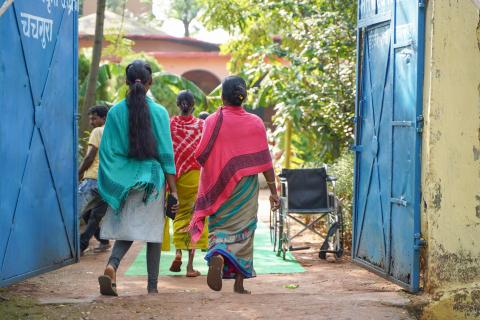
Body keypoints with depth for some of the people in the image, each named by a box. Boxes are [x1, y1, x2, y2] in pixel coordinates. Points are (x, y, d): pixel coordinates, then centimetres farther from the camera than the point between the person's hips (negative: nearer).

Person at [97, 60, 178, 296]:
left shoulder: (115, 112, -1)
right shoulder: (159, 112, -4)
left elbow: (106, 151, 1)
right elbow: (166, 154, -4)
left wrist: (108, 186, 9)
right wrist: (173, 190, 0)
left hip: (123, 180, 2)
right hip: (153, 179, -2)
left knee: (126, 231, 9)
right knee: (153, 233, 8)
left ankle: (112, 266, -19)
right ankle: (152, 286, 10)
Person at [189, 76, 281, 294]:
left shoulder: (213, 121, -6)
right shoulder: (255, 123, -2)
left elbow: (201, 156, -11)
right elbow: (264, 161, -1)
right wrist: (273, 192, 5)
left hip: (220, 186, -1)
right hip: (246, 187, 1)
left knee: (220, 227, 9)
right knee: (243, 229, 8)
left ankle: (218, 256, -24)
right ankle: (239, 282, 8)